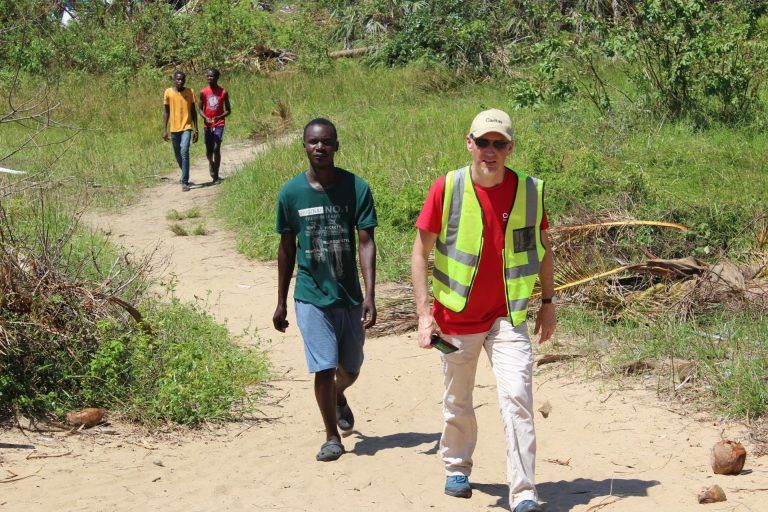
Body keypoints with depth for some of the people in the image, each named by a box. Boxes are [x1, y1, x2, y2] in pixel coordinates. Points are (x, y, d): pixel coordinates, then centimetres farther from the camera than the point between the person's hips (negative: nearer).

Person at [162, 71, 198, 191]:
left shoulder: (190, 92, -1)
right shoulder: (168, 92, -1)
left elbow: (193, 111, 4)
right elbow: (166, 112, 4)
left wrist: (196, 129, 1)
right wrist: (165, 130, -1)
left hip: (186, 127, -2)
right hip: (174, 128, 2)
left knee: (184, 152, -18)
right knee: (178, 155, 13)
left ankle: (185, 182, -16)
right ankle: (185, 176, 38)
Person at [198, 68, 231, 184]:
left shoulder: (223, 92, -2)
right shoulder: (203, 92, 2)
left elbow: (228, 110, 2)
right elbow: (200, 108, 7)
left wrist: (219, 117, -17)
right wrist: (206, 118, -12)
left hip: (219, 124, -2)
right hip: (207, 125, 2)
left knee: (216, 149, -13)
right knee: (209, 151, 9)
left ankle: (216, 176, -9)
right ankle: (212, 165, 41)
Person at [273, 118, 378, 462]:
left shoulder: (356, 189, -7)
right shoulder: (291, 193, -4)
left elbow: (366, 244, -8)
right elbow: (286, 249, 6)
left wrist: (369, 296, -17)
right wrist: (280, 303, 9)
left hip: (350, 296, 1)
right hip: (311, 297, -1)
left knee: (350, 368, 16)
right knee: (324, 368, -6)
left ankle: (339, 397, 50)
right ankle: (332, 437, 13)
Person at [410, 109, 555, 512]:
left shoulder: (529, 190, -5)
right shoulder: (447, 188, -10)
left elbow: (543, 248, 10)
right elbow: (420, 252, -5)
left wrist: (548, 303, 12)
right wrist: (424, 312, -11)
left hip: (508, 316, 0)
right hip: (456, 316, 0)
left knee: (516, 397, -13)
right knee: (457, 402, 15)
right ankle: (457, 468, 40)